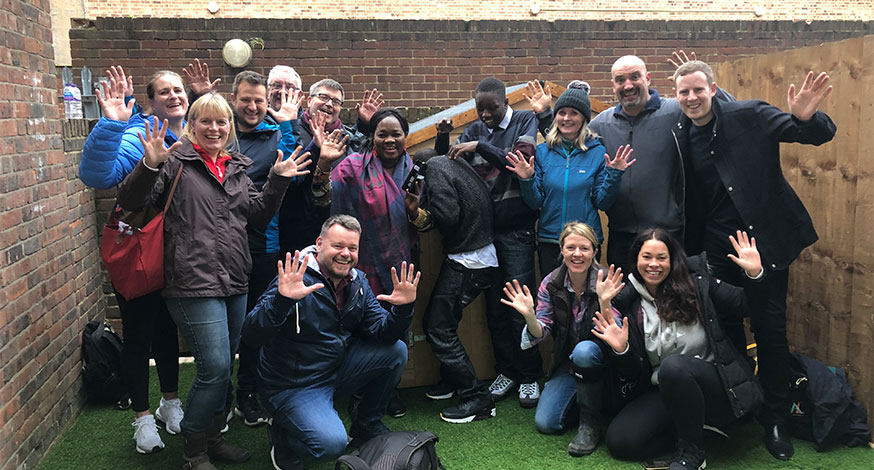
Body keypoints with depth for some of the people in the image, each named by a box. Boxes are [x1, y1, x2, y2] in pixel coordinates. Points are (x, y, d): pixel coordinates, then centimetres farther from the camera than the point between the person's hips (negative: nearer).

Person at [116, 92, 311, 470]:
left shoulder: (235, 169, 17)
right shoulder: (176, 162, -2)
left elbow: (258, 216, 17)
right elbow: (131, 201, -9)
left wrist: (277, 182, 4)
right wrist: (150, 164, -26)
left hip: (235, 283, 7)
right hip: (195, 282, -7)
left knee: (223, 368, 15)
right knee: (215, 368, -10)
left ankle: (212, 437, 31)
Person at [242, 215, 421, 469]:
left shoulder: (358, 282, 2)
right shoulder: (296, 279, -21)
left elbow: (382, 333, -1)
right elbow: (251, 336, -30)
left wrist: (403, 308, -21)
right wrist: (282, 300, -47)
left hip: (338, 368, 7)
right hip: (293, 386, -7)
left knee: (396, 350, -4)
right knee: (331, 443, -28)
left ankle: (367, 425, 15)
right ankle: (282, 436, 7)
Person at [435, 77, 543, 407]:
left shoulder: (525, 121, 1)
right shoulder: (475, 131, 13)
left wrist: (479, 146, -18)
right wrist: (443, 138, -6)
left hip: (516, 230, -4)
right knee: (494, 306, 9)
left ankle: (529, 377, 11)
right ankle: (506, 371, 23)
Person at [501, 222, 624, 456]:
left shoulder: (606, 281, -18)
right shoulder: (551, 283, -9)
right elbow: (539, 335, -10)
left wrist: (604, 301, -41)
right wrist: (529, 315, -31)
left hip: (597, 358, -3)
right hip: (567, 362, 3)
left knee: (583, 351, -38)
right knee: (545, 423, -12)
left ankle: (590, 423, -17)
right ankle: (579, 398, 19)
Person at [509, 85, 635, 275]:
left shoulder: (598, 152, 0)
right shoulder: (542, 152, 3)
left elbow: (602, 203, -1)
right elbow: (535, 203, 3)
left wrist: (614, 175, -14)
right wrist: (527, 180, -14)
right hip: (549, 240, 1)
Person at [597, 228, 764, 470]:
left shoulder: (697, 283, -4)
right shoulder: (627, 303, 1)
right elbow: (633, 373, 4)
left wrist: (754, 274, -16)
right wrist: (620, 350, -18)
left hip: (716, 383, -3)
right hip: (664, 392, 4)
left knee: (673, 365, -36)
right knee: (618, 441, -15)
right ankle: (692, 428, 5)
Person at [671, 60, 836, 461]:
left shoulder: (750, 116, -6)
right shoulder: (678, 138, 3)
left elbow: (819, 135, -9)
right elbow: (686, 198, 8)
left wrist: (805, 118, -32)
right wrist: (688, 246, -4)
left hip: (765, 239, -3)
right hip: (719, 247, 3)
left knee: (770, 327, 2)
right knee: (726, 328, 11)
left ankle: (775, 419, 17)